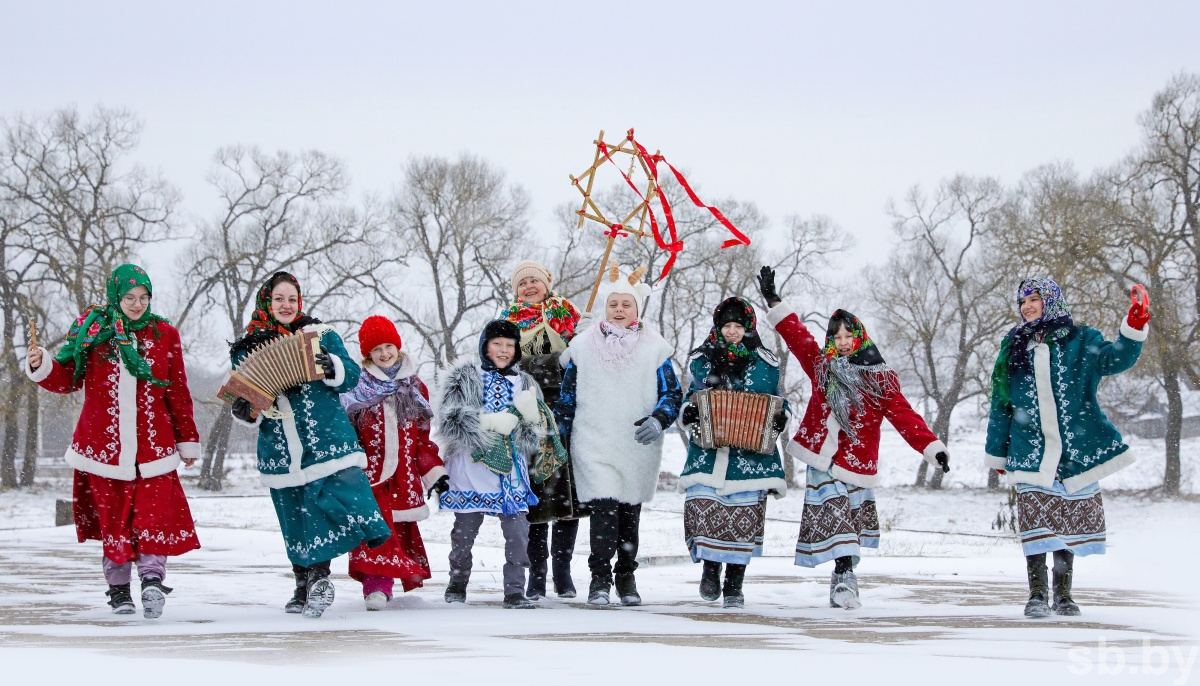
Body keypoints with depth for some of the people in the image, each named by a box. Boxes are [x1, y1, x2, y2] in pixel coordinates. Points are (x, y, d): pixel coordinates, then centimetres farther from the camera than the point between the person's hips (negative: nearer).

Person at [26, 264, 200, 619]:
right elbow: (68, 378, 9)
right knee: (112, 515, 2)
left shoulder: (164, 334, 8)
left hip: (153, 443, 0)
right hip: (105, 443, 0)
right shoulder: (92, 330, 6)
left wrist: (188, 441, 15)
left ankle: (152, 578, -23)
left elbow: (178, 394, 12)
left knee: (154, 510, -16)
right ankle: (118, 589, 11)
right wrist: (41, 367, -11)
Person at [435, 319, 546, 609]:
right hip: (470, 469, -2)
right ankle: (457, 584, 25)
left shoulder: (526, 384, 16)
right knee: (464, 530, 5)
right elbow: (450, 421, -8)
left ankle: (515, 590, -2)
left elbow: (535, 439, 12)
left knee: (518, 529, -9)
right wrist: (494, 423, -15)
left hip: (512, 471, 2)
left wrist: (528, 419, -11)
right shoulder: (464, 378, 6)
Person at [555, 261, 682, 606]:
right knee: (603, 509, -16)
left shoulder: (653, 349, 6)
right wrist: (556, 438, 8)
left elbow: (672, 394, 5)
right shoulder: (583, 347, 7)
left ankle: (626, 577, 23)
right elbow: (567, 396, 12)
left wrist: (657, 420, -15)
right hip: (593, 444, -1)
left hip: (638, 446, 1)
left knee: (630, 512, 8)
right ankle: (600, 578, -9)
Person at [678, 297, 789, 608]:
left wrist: (780, 419, -5)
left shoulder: (764, 364, 10)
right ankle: (710, 566, 12)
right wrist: (688, 412, -2)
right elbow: (691, 395, 21)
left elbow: (779, 403, 17)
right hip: (708, 451, 1)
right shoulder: (702, 360, 13)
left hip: (751, 452, -1)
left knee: (744, 516, -3)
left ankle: (734, 583, 10)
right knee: (702, 509, -14)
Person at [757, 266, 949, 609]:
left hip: (855, 462, -1)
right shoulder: (821, 365, 9)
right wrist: (773, 301, 17)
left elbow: (904, 416, -6)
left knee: (852, 524, 6)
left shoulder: (880, 378, 0)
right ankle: (844, 578, -12)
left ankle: (843, 581, 17)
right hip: (822, 459, 1)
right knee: (834, 516, -11)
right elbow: (796, 335, 17)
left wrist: (933, 448, -16)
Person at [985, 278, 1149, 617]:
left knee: (1069, 521, 5)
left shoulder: (1080, 342, 4)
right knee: (1036, 523, -9)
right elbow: (1001, 405, 16)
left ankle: (1063, 594, 17)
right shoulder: (1014, 349, 11)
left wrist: (1134, 329, -31)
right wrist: (996, 452, 16)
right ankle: (1037, 593, -3)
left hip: (1075, 449, -1)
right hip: (1030, 452, 1)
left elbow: (1114, 359, -14)